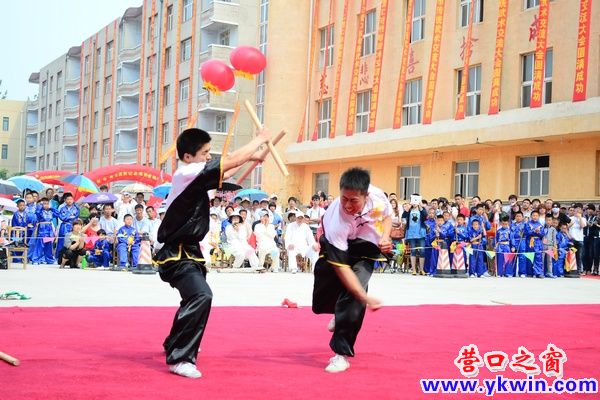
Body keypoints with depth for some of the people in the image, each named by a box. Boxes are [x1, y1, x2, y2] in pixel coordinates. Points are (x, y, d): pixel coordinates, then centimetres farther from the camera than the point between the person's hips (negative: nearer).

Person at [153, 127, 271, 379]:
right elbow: (232, 161, -20)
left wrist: (250, 158, 21)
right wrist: (260, 139, -8)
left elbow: (222, 174, 26)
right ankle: (179, 359, -24)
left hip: (187, 252, 11)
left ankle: (174, 345, 50)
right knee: (201, 296, -30)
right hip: (177, 254, -11)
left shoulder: (193, 175, 7)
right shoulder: (188, 173, -20)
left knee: (196, 298, 28)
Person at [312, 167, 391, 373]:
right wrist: (365, 298, -41)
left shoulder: (377, 197, -28)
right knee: (321, 303, 5)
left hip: (365, 248, 1)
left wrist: (385, 236, -20)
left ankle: (342, 354, -10)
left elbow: (387, 215, 0)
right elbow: (341, 267, -36)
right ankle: (341, 313, 44)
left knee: (353, 295, -22)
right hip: (337, 247, -1)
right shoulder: (335, 220, -38)